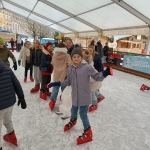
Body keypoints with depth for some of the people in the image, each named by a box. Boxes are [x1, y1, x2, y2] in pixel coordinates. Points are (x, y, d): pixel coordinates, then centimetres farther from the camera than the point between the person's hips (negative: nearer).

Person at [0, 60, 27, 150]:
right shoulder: (8, 70, -4)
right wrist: (21, 98, 9)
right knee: (8, 120, 31)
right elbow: (17, 85, 0)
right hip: (11, 103, 6)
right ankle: (11, 137, 54)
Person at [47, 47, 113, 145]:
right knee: (73, 111, 24)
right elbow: (68, 82, 9)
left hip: (84, 96, -5)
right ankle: (72, 121, 60)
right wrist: (55, 84, 9)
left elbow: (97, 77, -13)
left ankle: (88, 132, 27)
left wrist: (105, 73, -33)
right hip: (75, 96, 6)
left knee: (83, 114, 1)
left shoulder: (87, 67, -16)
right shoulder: (70, 69, 0)